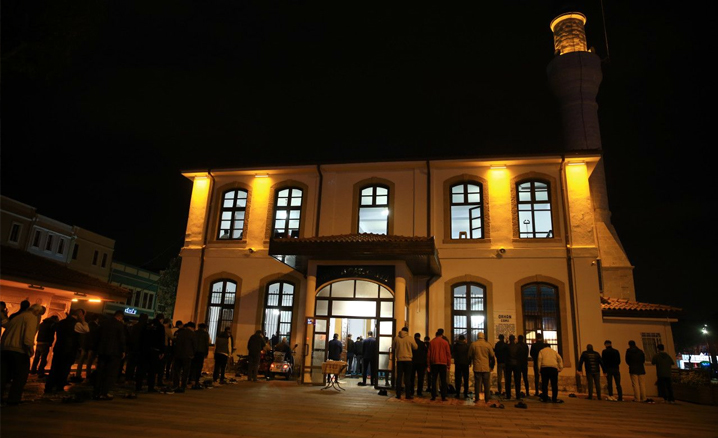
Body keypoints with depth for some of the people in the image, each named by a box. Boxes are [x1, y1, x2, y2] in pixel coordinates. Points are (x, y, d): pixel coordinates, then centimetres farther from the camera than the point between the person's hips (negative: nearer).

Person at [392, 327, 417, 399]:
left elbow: (393, 348, 10)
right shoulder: (410, 338, -5)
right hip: (408, 359, -1)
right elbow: (415, 347, 6)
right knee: (407, 377, 3)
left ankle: (398, 394, 5)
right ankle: (408, 395, 2)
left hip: (399, 359, 2)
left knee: (399, 377, 6)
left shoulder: (396, 338, 0)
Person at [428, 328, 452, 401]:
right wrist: (449, 364, 8)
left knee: (434, 380, 6)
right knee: (443, 380, 4)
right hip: (443, 363, -1)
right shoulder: (445, 342, -1)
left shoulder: (432, 342, 1)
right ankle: (443, 397, 1)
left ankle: (433, 396, 4)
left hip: (434, 363, 1)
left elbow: (428, 353, 4)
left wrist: (428, 363, 12)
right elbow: (448, 354, 1)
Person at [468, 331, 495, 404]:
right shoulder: (488, 345, -2)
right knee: (486, 384, 8)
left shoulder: (473, 344, -1)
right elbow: (492, 356, 3)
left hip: (477, 367, 0)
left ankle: (476, 399, 6)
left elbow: (470, 356, 6)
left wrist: (470, 363, 22)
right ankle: (487, 399, 11)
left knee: (477, 383, 4)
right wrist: (492, 366, 16)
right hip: (486, 368, 0)